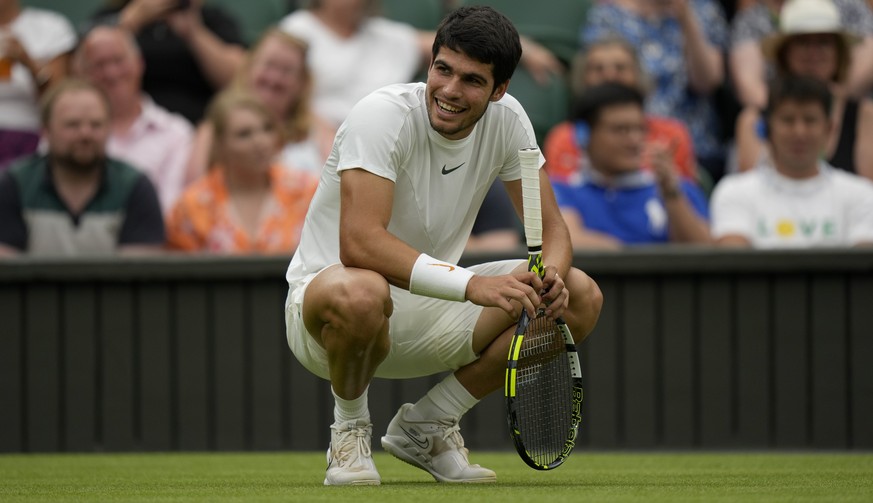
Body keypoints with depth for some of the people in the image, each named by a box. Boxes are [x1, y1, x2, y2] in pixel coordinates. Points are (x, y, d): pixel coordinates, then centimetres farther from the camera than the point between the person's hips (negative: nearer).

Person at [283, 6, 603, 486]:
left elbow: (550, 227, -1)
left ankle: (426, 426, 5)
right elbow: (359, 243, -35)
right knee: (360, 294, -43)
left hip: (427, 312, 6)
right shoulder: (383, 116, -24)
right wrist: (472, 285, -44)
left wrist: (551, 275, -26)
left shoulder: (507, 119, -5)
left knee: (579, 297, -9)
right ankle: (349, 430, -8)